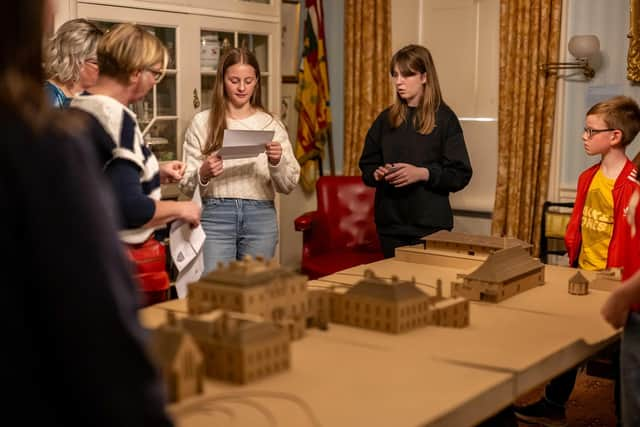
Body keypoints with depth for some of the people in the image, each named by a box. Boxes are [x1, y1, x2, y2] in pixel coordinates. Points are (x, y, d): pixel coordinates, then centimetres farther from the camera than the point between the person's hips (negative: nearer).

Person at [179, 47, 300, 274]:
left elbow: (289, 185, 6)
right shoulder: (202, 122, 4)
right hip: (215, 215, -1)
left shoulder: (271, 124, 8)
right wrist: (203, 174, -17)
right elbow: (186, 185, 4)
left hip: (260, 217, 2)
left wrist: (277, 162, -13)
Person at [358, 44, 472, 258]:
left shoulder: (444, 118, -4)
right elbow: (367, 166, 13)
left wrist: (422, 173, -21)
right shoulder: (386, 118, 9)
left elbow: (461, 174, -8)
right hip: (390, 224, 4)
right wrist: (377, 174, -8)